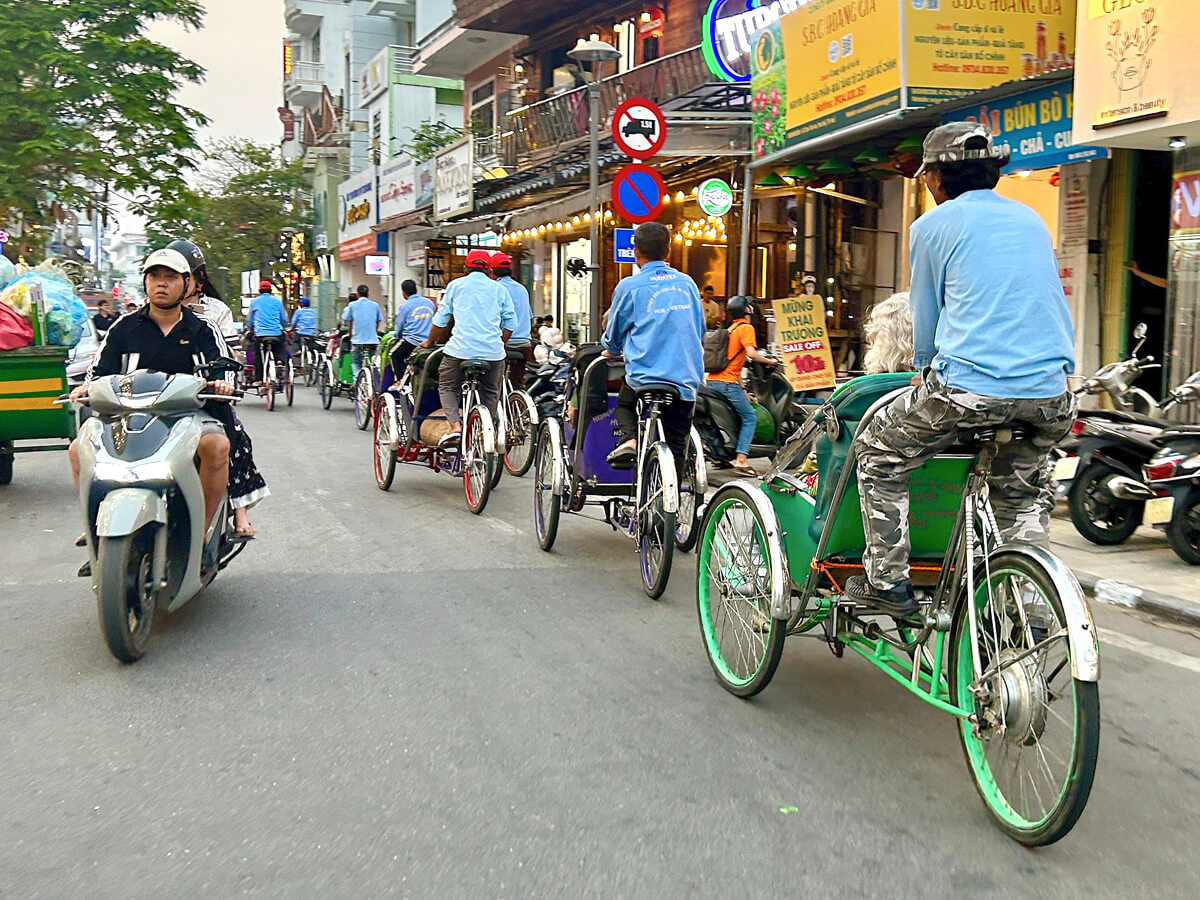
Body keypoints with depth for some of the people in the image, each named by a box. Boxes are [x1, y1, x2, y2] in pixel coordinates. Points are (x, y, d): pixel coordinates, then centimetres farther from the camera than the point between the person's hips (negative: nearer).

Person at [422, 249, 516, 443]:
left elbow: (441, 319, 12)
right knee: (490, 392, 19)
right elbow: (510, 323, 10)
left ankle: (455, 425, -9)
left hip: (460, 348, -2)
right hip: (493, 351, 2)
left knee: (447, 386, 13)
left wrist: (430, 342, 26)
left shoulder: (456, 285, 9)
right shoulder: (499, 289, 12)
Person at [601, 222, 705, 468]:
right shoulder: (687, 283, 9)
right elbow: (700, 331, 21)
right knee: (675, 448, 12)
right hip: (687, 381, 3)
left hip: (644, 378, -3)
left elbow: (613, 336, 11)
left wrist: (612, 350, 34)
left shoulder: (629, 286, -2)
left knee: (624, 404, 27)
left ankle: (628, 438, -2)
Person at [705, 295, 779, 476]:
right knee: (750, 417, -4)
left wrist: (742, 390, 27)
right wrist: (769, 361, -2)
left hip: (712, 380, 9)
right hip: (727, 382, -9)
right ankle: (741, 459, -14)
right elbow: (751, 353, -20)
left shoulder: (731, 329, 24)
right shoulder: (746, 328, -4)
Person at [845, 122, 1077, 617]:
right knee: (1025, 489, 28)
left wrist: (925, 372, 31)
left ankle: (886, 581, 14)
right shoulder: (1031, 219, 20)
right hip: (1050, 395, 5)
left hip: (968, 388, -5)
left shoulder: (932, 225, 5)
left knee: (879, 452, 16)